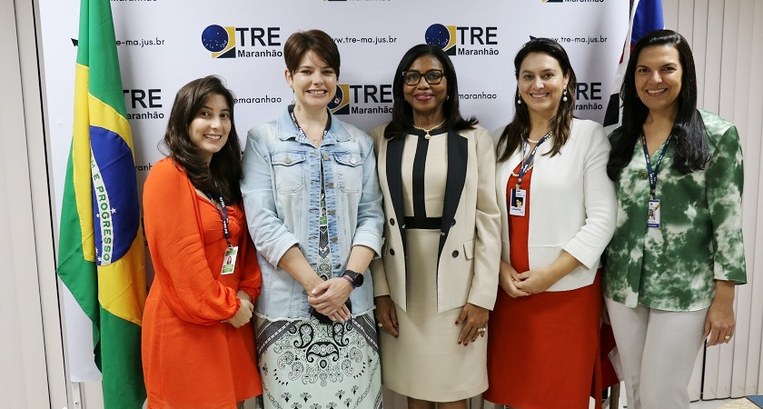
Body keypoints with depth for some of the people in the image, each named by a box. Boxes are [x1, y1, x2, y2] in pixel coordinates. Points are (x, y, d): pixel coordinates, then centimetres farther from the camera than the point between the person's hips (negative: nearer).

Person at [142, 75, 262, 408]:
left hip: (231, 321, 7)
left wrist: (246, 295, -3)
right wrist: (226, 307, -12)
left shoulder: (226, 176, 11)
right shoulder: (168, 175, -13)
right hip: (185, 324, -7)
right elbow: (182, 257, -18)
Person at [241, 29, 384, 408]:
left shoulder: (359, 143, 9)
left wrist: (348, 280, -11)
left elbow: (371, 217, 3)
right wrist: (313, 284, -13)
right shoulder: (262, 140, 1)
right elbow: (262, 221, -8)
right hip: (286, 304, -2)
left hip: (352, 303, 2)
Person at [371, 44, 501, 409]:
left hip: (456, 282, -1)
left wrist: (482, 296, -7)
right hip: (402, 283, 2)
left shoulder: (475, 139, 0)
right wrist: (380, 290, 0)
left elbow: (488, 220, -3)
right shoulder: (382, 140, 4)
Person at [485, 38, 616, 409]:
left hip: (567, 289, -4)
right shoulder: (504, 139, 8)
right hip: (510, 288, 4)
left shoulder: (590, 136, -5)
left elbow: (602, 219, -10)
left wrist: (550, 273, -13)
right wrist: (501, 268, -5)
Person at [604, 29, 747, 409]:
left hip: (684, 290, -3)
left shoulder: (718, 135, -4)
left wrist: (724, 298, -9)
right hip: (623, 287, 4)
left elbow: (728, 219, -6)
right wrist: (598, 283, 8)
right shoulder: (619, 139, 6)